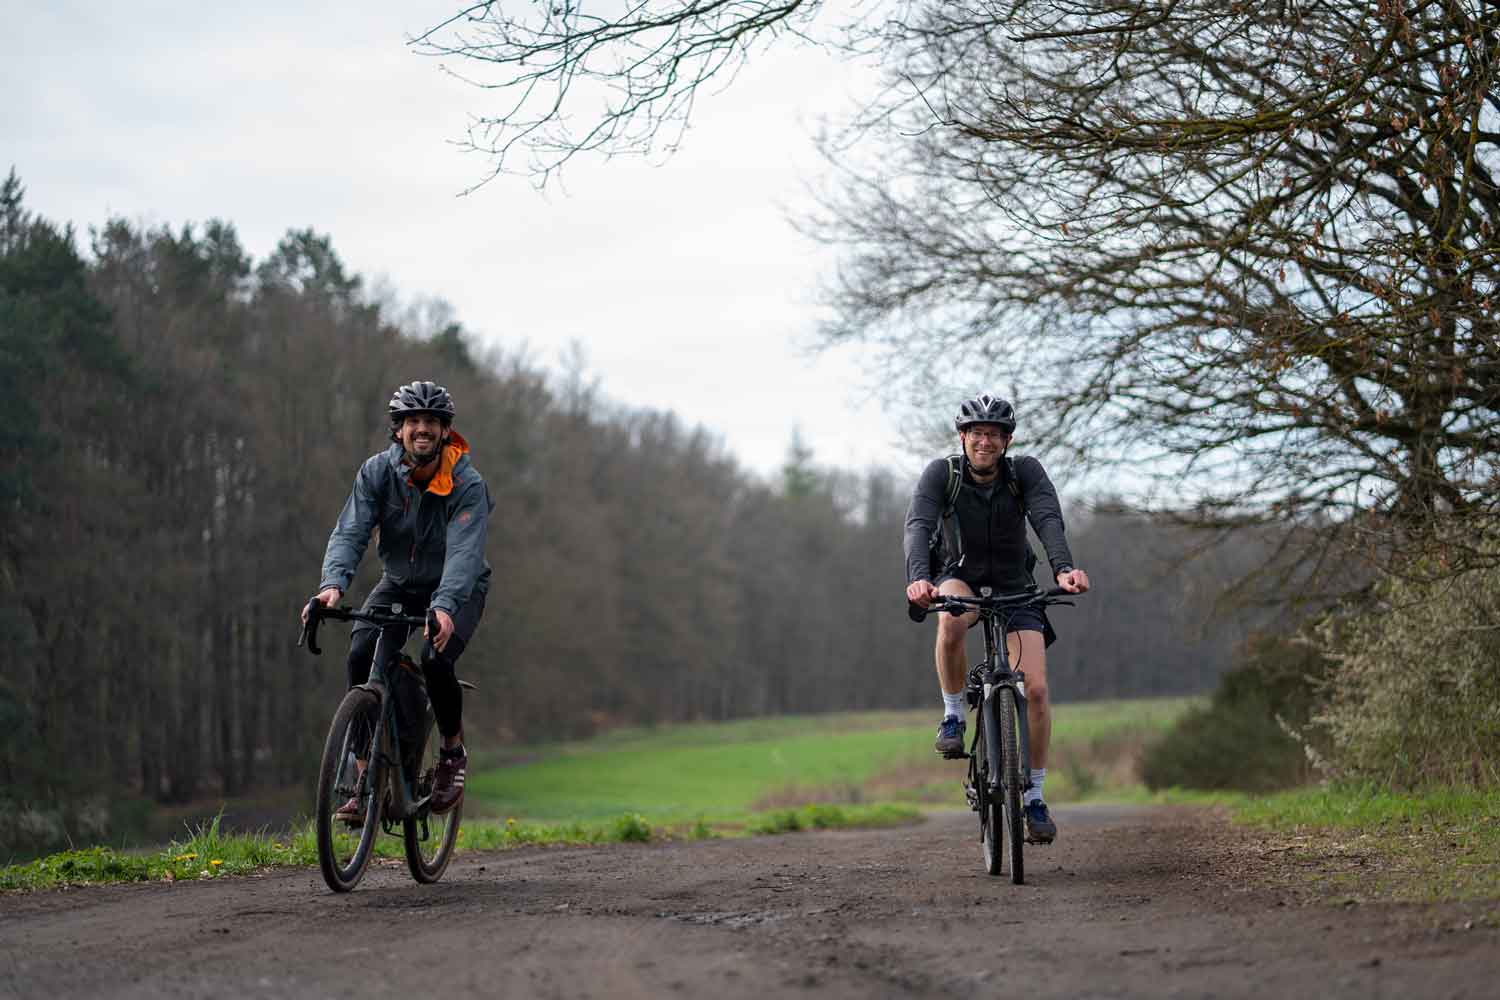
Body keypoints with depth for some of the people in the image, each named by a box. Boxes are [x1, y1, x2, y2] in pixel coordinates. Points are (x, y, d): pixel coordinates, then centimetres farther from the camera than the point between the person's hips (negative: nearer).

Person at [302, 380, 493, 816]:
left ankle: (453, 751, -1)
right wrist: (333, 583, -43)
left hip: (458, 589, -3)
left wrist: (444, 606, -53)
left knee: (435, 659, -30)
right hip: (399, 584, 3)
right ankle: (364, 779, -13)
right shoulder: (377, 472, -14)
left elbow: (464, 552, -35)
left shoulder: (468, 485, -23)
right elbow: (350, 531, -22)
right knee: (362, 656, -22)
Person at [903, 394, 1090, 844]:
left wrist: (1064, 568, -49)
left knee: (1036, 688, -15)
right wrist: (918, 578, -50)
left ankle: (1035, 798, 0)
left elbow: (1049, 520, -29)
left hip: (1014, 587, 1)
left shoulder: (1025, 472, -14)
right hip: (959, 578, -1)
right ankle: (952, 716, -15)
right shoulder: (941, 473, -16)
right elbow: (918, 525, -30)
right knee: (952, 621, -39)